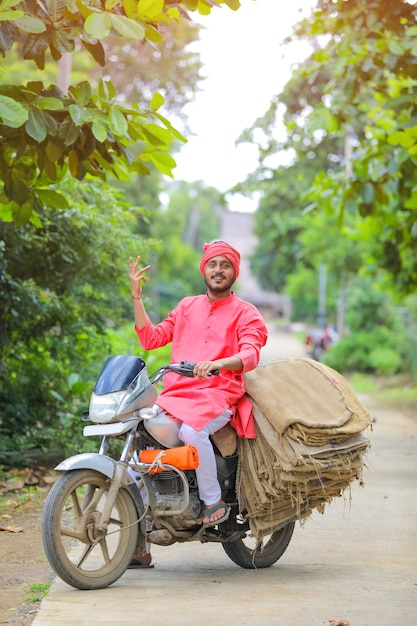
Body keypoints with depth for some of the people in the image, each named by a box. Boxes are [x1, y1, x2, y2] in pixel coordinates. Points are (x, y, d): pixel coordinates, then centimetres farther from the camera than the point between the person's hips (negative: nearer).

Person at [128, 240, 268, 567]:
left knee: (192, 430, -37)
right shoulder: (187, 306, 23)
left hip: (219, 395, -5)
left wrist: (218, 363, -29)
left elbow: (251, 355, -9)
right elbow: (151, 338, 17)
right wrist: (136, 296, 9)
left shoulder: (245, 313, 8)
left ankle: (215, 502, -15)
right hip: (175, 393, 5)